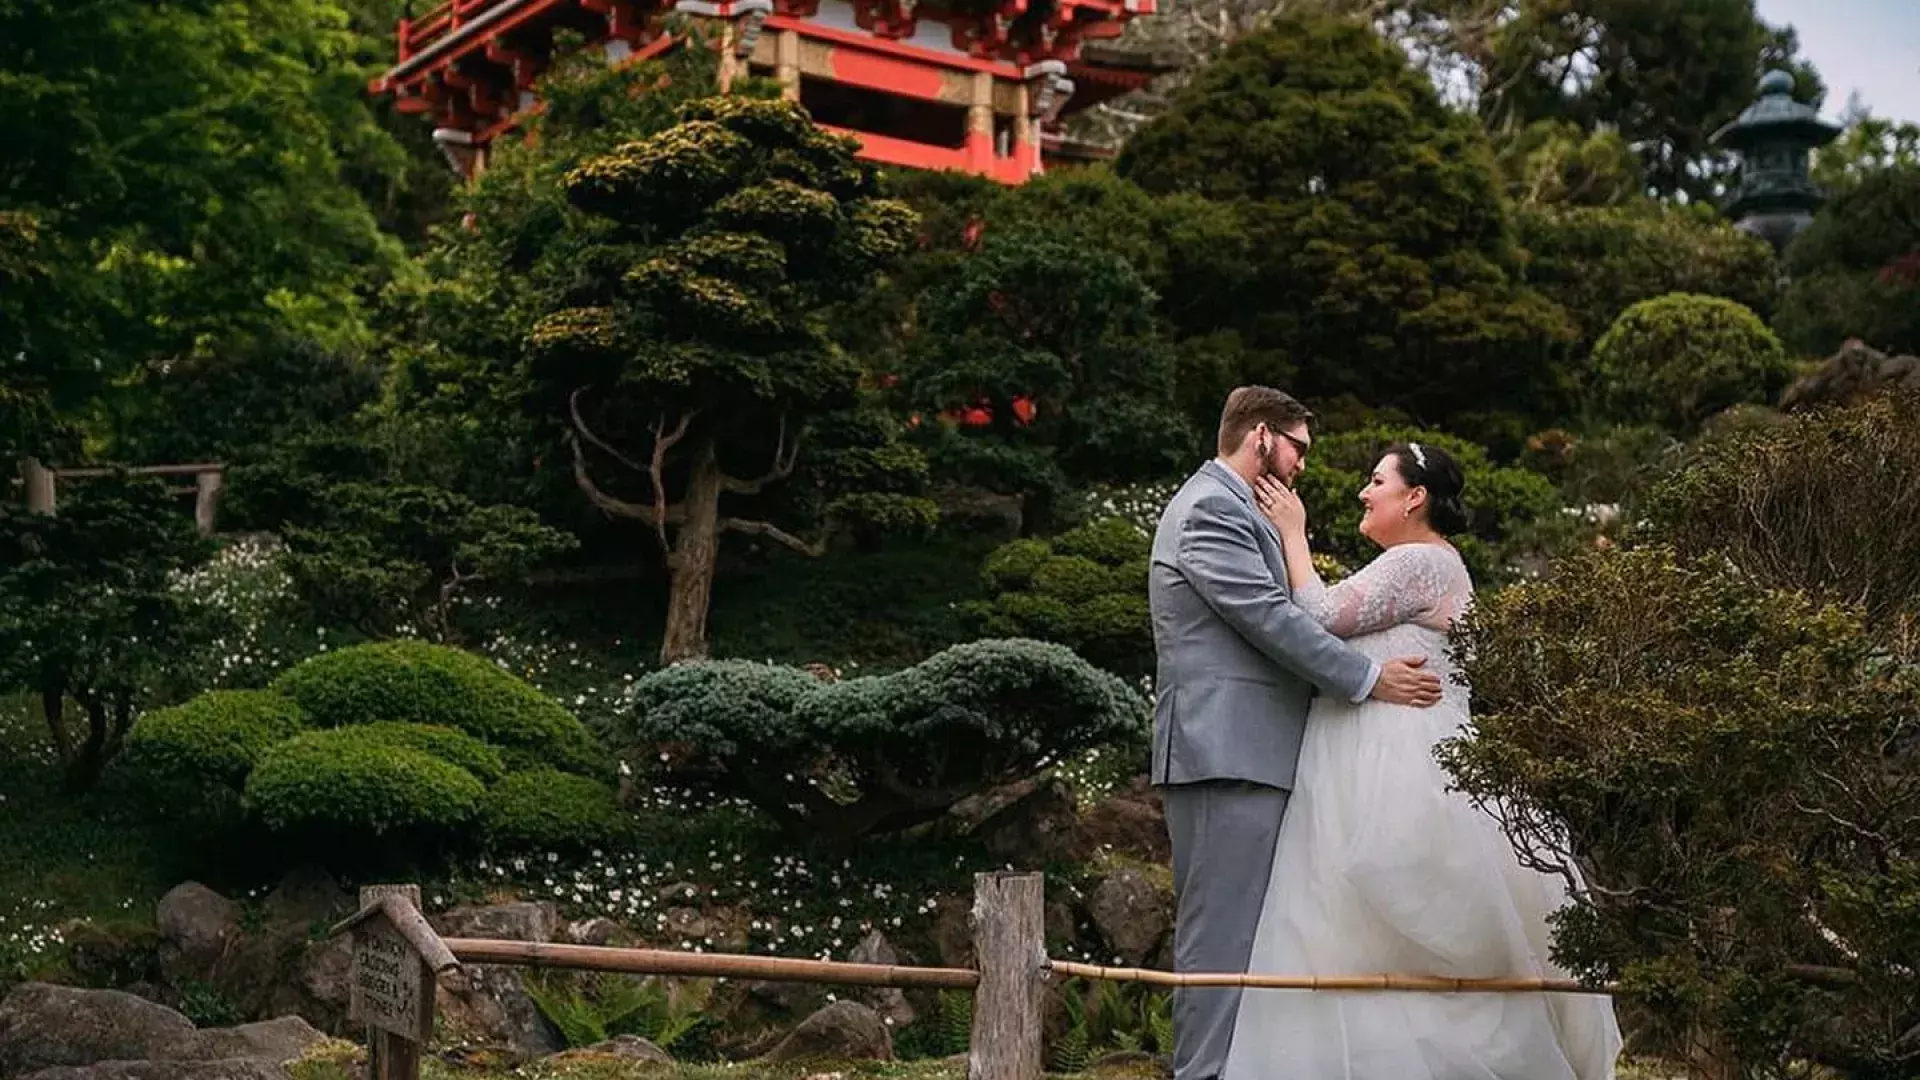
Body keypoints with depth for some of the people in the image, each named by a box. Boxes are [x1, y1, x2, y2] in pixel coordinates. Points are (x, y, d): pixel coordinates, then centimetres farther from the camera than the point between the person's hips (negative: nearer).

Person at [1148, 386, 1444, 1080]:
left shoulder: (1229, 508, 24)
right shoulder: (1212, 508, -10)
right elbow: (1270, 618, -17)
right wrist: (1370, 679, -14)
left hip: (1246, 754, 11)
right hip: (1225, 755, -11)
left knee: (1238, 931, 11)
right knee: (1221, 933, -10)